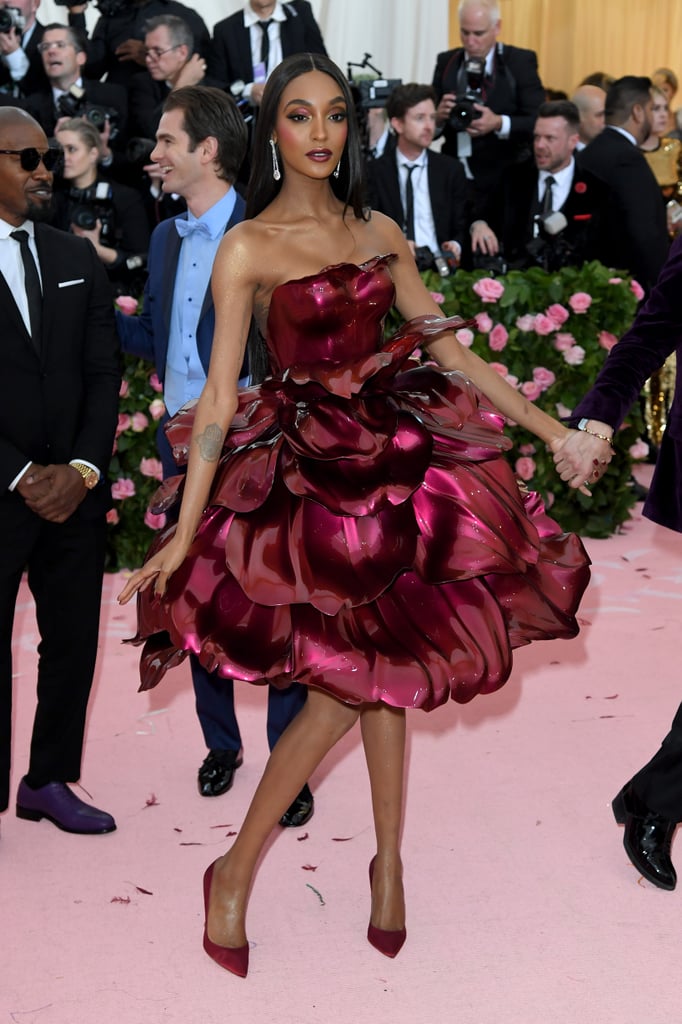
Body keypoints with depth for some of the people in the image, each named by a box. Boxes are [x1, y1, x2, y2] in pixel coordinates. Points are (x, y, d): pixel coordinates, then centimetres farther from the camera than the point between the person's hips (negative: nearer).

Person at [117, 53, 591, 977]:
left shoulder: (382, 234, 9)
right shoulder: (247, 248, -6)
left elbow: (450, 351, 9)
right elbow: (219, 398, -10)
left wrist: (556, 432, 6)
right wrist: (184, 532, -14)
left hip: (396, 455, 5)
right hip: (307, 474, -5)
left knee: (383, 669, 8)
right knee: (348, 682, -7)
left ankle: (390, 867, 24)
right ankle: (235, 874, 10)